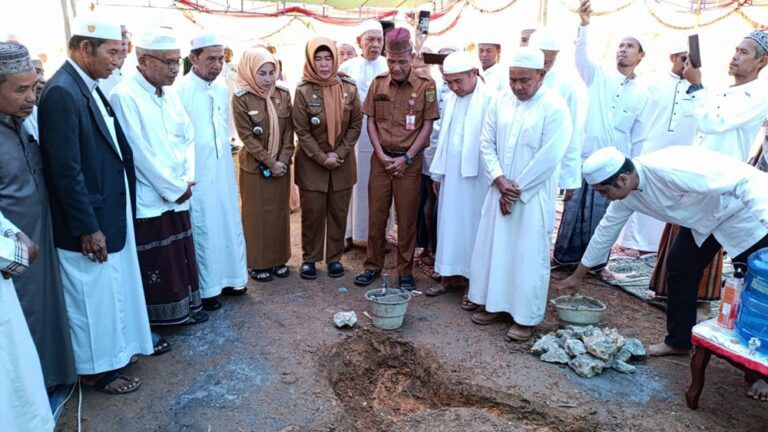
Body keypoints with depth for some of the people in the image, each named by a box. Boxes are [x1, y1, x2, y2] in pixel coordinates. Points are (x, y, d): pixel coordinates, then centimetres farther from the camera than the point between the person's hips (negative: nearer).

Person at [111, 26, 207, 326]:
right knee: (153, 264, 5)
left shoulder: (171, 94, 9)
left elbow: (188, 138, 11)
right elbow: (139, 152, -17)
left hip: (177, 194, 7)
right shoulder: (125, 96, -14)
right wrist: (174, 188, -12)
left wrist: (187, 178, -2)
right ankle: (154, 320, 21)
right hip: (149, 198, -7)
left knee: (181, 255, 15)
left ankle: (184, 308, 31)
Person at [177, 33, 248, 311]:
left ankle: (228, 278, 29)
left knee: (229, 225, 13)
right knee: (203, 231, 3)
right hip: (196, 176, -7)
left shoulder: (222, 90, 8)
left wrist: (221, 151, 16)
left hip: (223, 171, 7)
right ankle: (206, 290, 17)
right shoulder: (180, 90, -14)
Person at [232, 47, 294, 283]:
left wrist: (283, 160, -9)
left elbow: (288, 131, 1)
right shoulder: (241, 99, -11)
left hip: (281, 164, 4)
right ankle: (258, 263, 18)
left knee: (280, 211, 11)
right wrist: (270, 163, -14)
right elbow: (247, 136, -12)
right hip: (254, 166, -4)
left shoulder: (283, 95, 1)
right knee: (257, 214, 5)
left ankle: (279, 259, 24)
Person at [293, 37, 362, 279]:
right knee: (312, 212, 5)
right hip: (312, 162, -2)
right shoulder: (303, 91, -9)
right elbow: (301, 130, -9)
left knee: (338, 212, 8)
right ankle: (309, 258, 21)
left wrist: (339, 153, -9)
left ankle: (335, 258, 23)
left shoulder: (349, 88, -2)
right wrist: (322, 158, -13)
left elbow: (356, 125, 0)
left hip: (342, 162, 2)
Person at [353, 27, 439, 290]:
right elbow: (371, 121, 6)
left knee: (407, 218, 6)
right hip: (381, 158, 3)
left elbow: (427, 125, -4)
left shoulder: (425, 85, -4)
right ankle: (373, 265, 24)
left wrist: (407, 158, -11)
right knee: (376, 214, 9)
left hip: (409, 161, -2)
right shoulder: (378, 83, 4)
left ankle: (405, 271, 19)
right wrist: (382, 155, -6)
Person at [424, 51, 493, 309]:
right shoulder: (451, 98, 10)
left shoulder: (490, 100, -12)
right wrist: (438, 172, 14)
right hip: (451, 174, 6)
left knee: (474, 226, 3)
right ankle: (452, 274, 23)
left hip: (477, 176, -6)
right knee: (450, 224, 10)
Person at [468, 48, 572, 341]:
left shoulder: (555, 108, -11)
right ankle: (495, 304, 28)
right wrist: (499, 180, -9)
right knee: (493, 247, 11)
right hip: (500, 191, 5)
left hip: (534, 196, -5)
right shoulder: (500, 101, 4)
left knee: (529, 255, 2)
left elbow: (548, 158, -14)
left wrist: (517, 187, -12)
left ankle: (527, 317, 16)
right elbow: (487, 143, 4)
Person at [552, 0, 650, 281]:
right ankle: (564, 255, 22)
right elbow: (581, 56, -17)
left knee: (605, 216, 7)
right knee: (574, 210, 5)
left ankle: (598, 262, 22)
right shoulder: (599, 76, 3)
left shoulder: (642, 94, 7)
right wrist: (584, 24, -33)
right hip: (586, 158, -1)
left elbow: (639, 137, 9)